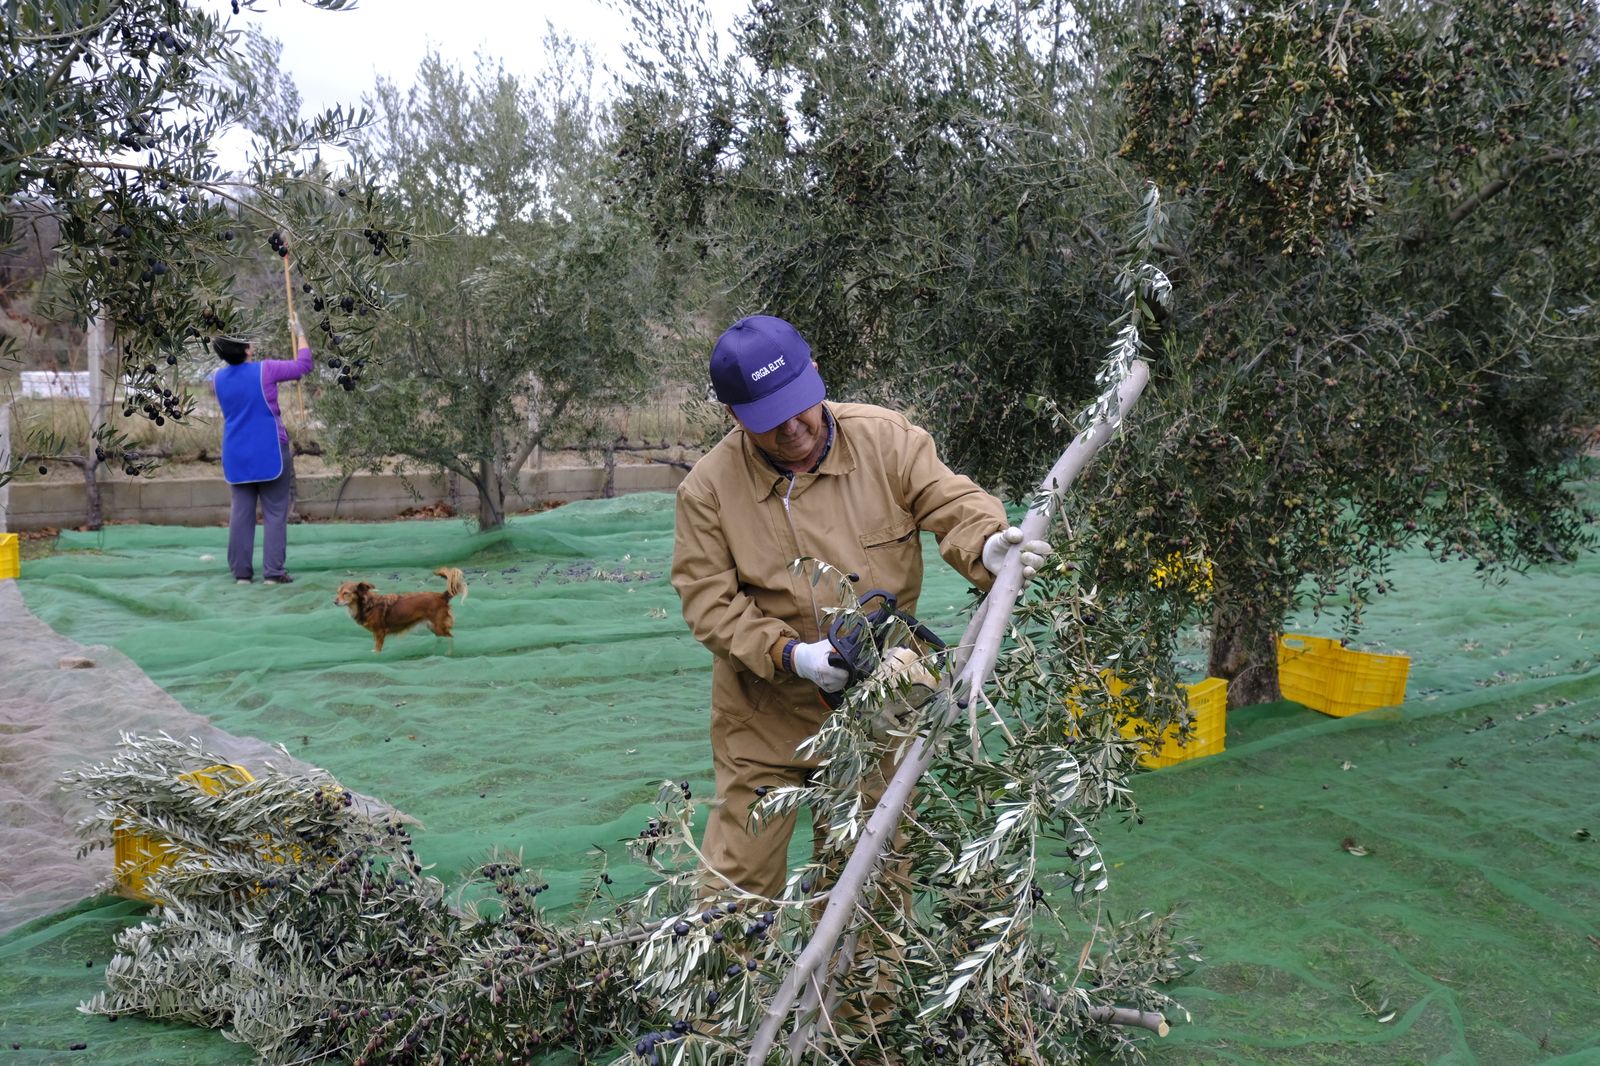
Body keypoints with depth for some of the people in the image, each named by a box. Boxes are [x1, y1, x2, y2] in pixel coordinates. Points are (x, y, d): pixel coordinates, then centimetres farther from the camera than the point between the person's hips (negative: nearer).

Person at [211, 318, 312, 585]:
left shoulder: (218, 378, 4)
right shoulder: (265, 370, -10)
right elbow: (303, 365, 1)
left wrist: (244, 355, 34)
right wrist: (300, 334, 13)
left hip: (237, 456, 5)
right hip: (270, 453, -5)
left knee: (241, 513, 8)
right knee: (275, 514, -1)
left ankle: (241, 572, 7)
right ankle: (273, 572, -5)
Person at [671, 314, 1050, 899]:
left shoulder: (885, 438, -9)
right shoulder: (709, 487, -11)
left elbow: (951, 502, -9)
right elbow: (708, 600, -11)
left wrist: (986, 546, -33)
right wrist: (788, 654, -25)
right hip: (766, 713, -1)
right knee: (738, 874, 6)